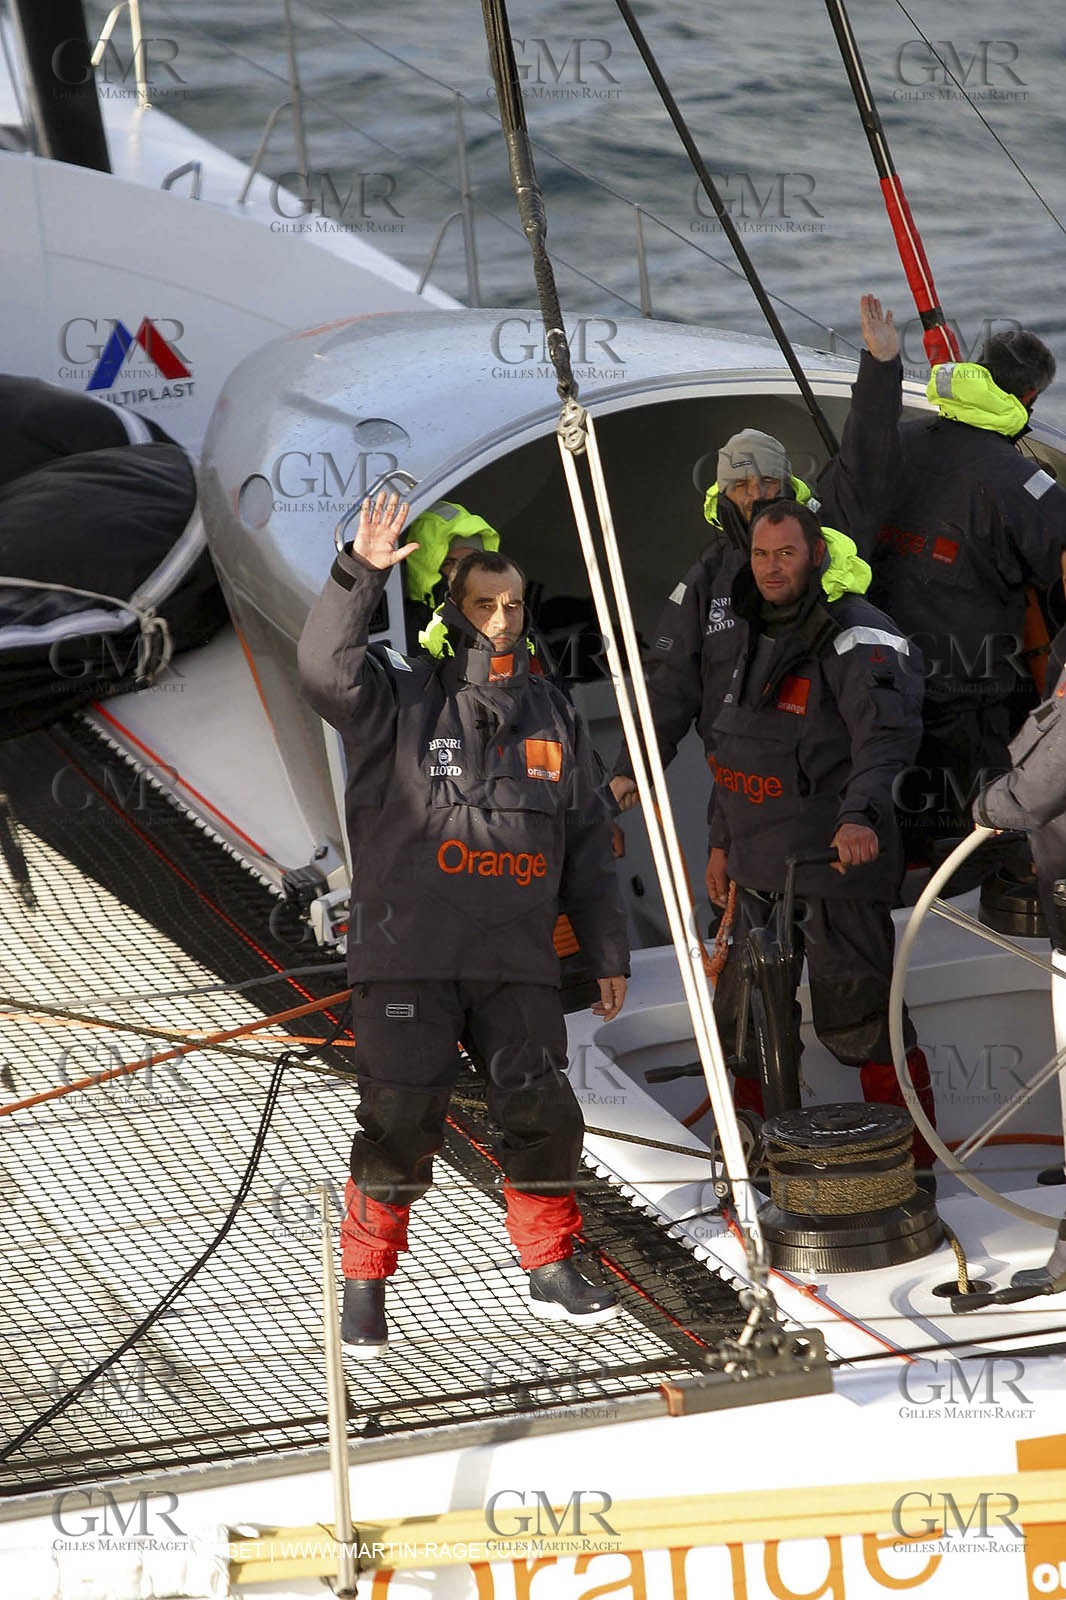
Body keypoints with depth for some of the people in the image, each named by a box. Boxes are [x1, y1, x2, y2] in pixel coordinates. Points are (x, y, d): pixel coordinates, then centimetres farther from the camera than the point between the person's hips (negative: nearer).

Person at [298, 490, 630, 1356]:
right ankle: (366, 1283, 6)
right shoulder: (401, 697, 1)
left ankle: (552, 1269, 18)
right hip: (408, 959, -3)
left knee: (543, 1114, -1)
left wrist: (608, 952, 16)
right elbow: (327, 669, -21)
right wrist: (361, 574, -31)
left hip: (517, 961, 4)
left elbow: (589, 846, 18)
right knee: (400, 1121, -8)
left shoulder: (552, 715, 14)